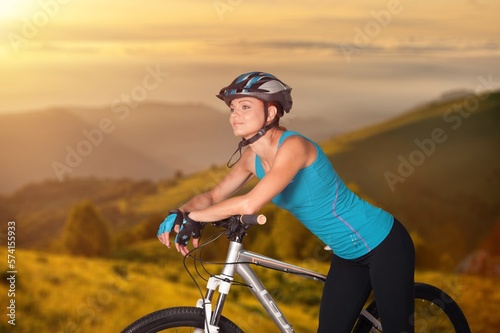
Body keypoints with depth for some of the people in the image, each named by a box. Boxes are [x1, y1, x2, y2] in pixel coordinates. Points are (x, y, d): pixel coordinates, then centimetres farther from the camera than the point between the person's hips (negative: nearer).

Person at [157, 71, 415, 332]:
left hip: (384, 244, -8)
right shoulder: (252, 157, -2)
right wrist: (180, 213, -15)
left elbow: (250, 204, -37)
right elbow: (213, 196, 6)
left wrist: (194, 217, -25)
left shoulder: (293, 145, -27)